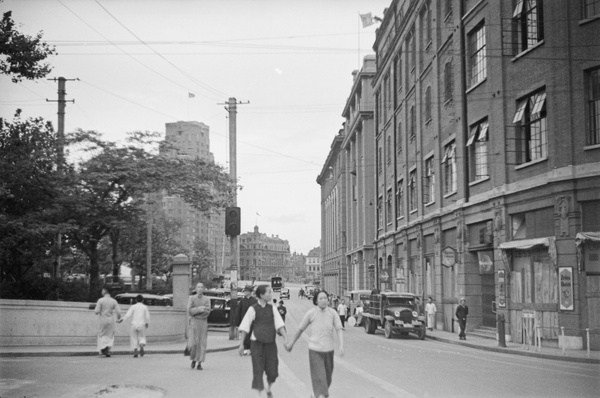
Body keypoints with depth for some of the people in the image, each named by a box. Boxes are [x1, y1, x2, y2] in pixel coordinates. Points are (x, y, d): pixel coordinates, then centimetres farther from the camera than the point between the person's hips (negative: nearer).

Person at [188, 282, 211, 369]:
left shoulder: (207, 299, 6)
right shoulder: (192, 298, 5)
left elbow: (207, 312, -7)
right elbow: (189, 311, -7)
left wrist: (195, 310, -11)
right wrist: (200, 309, -17)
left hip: (203, 323, 1)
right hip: (194, 323, -1)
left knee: (202, 344, -2)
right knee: (193, 343, -8)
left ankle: (199, 364, 3)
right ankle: (193, 359, 18)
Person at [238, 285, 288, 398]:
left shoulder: (272, 309, 4)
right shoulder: (253, 309, -5)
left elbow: (279, 324, -1)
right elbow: (244, 327, -2)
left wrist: (285, 338, -14)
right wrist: (241, 344, -5)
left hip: (271, 343, 3)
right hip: (257, 343, -3)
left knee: (272, 371, 4)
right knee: (258, 369, -1)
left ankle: (268, 389, 33)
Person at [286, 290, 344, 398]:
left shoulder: (333, 312, -5)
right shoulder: (311, 313, -8)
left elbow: (339, 330, -9)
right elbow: (300, 329, 3)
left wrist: (341, 346, -25)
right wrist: (291, 344, 12)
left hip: (328, 349, 3)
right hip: (315, 350, -3)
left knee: (327, 378, 17)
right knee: (319, 378, -12)